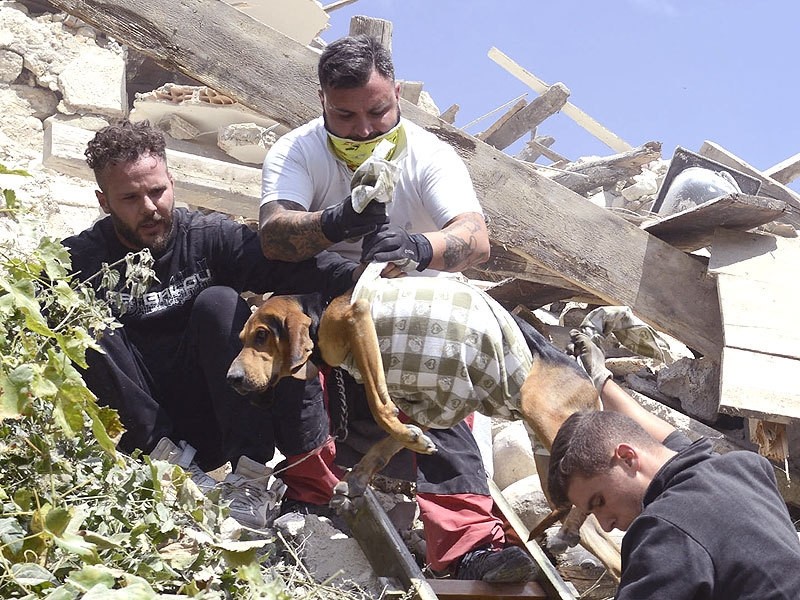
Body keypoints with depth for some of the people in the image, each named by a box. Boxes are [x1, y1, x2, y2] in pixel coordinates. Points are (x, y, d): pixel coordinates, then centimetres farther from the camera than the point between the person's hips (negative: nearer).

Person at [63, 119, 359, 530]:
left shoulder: (209, 238, 0)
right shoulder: (81, 261, 0)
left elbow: (283, 264, -19)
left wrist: (353, 277, -39)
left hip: (217, 424, 1)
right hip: (140, 430, 0)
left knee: (218, 303, -22)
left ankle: (251, 478, -28)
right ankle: (174, 463, -26)